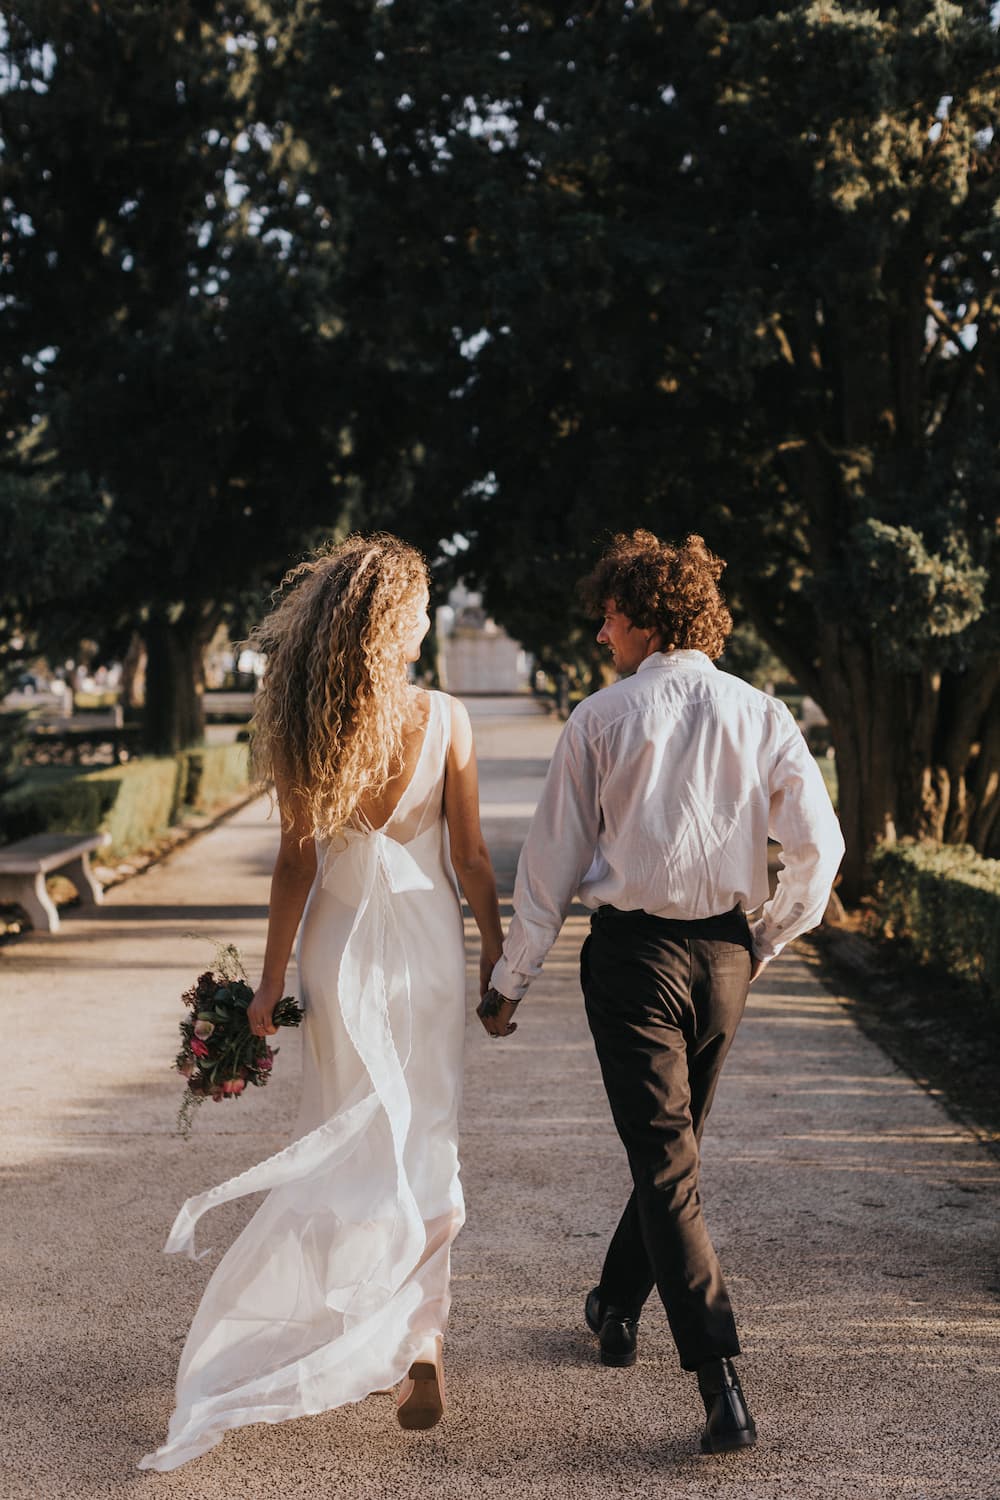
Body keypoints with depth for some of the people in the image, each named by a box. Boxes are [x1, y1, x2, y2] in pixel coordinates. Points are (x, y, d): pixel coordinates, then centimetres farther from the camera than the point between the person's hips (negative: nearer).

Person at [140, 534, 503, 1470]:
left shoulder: (304, 728, -8)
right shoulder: (445, 720, -9)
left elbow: (297, 864, -6)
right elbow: (470, 860, -5)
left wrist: (272, 977, 2)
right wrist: (494, 954, 7)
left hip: (342, 945, 1)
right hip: (427, 944, -1)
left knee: (348, 1140, 14)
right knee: (424, 1141, 9)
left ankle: (359, 1336, 21)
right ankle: (418, 1337, 2)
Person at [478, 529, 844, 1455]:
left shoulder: (600, 720, -5)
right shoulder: (760, 715, 1)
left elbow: (554, 861, -3)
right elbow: (818, 843, -3)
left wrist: (510, 981, 5)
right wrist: (768, 943, 11)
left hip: (632, 948, -3)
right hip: (724, 952, 4)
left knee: (665, 1163, -4)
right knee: (674, 1143, 22)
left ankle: (722, 1388, -12)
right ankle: (617, 1309, 40)